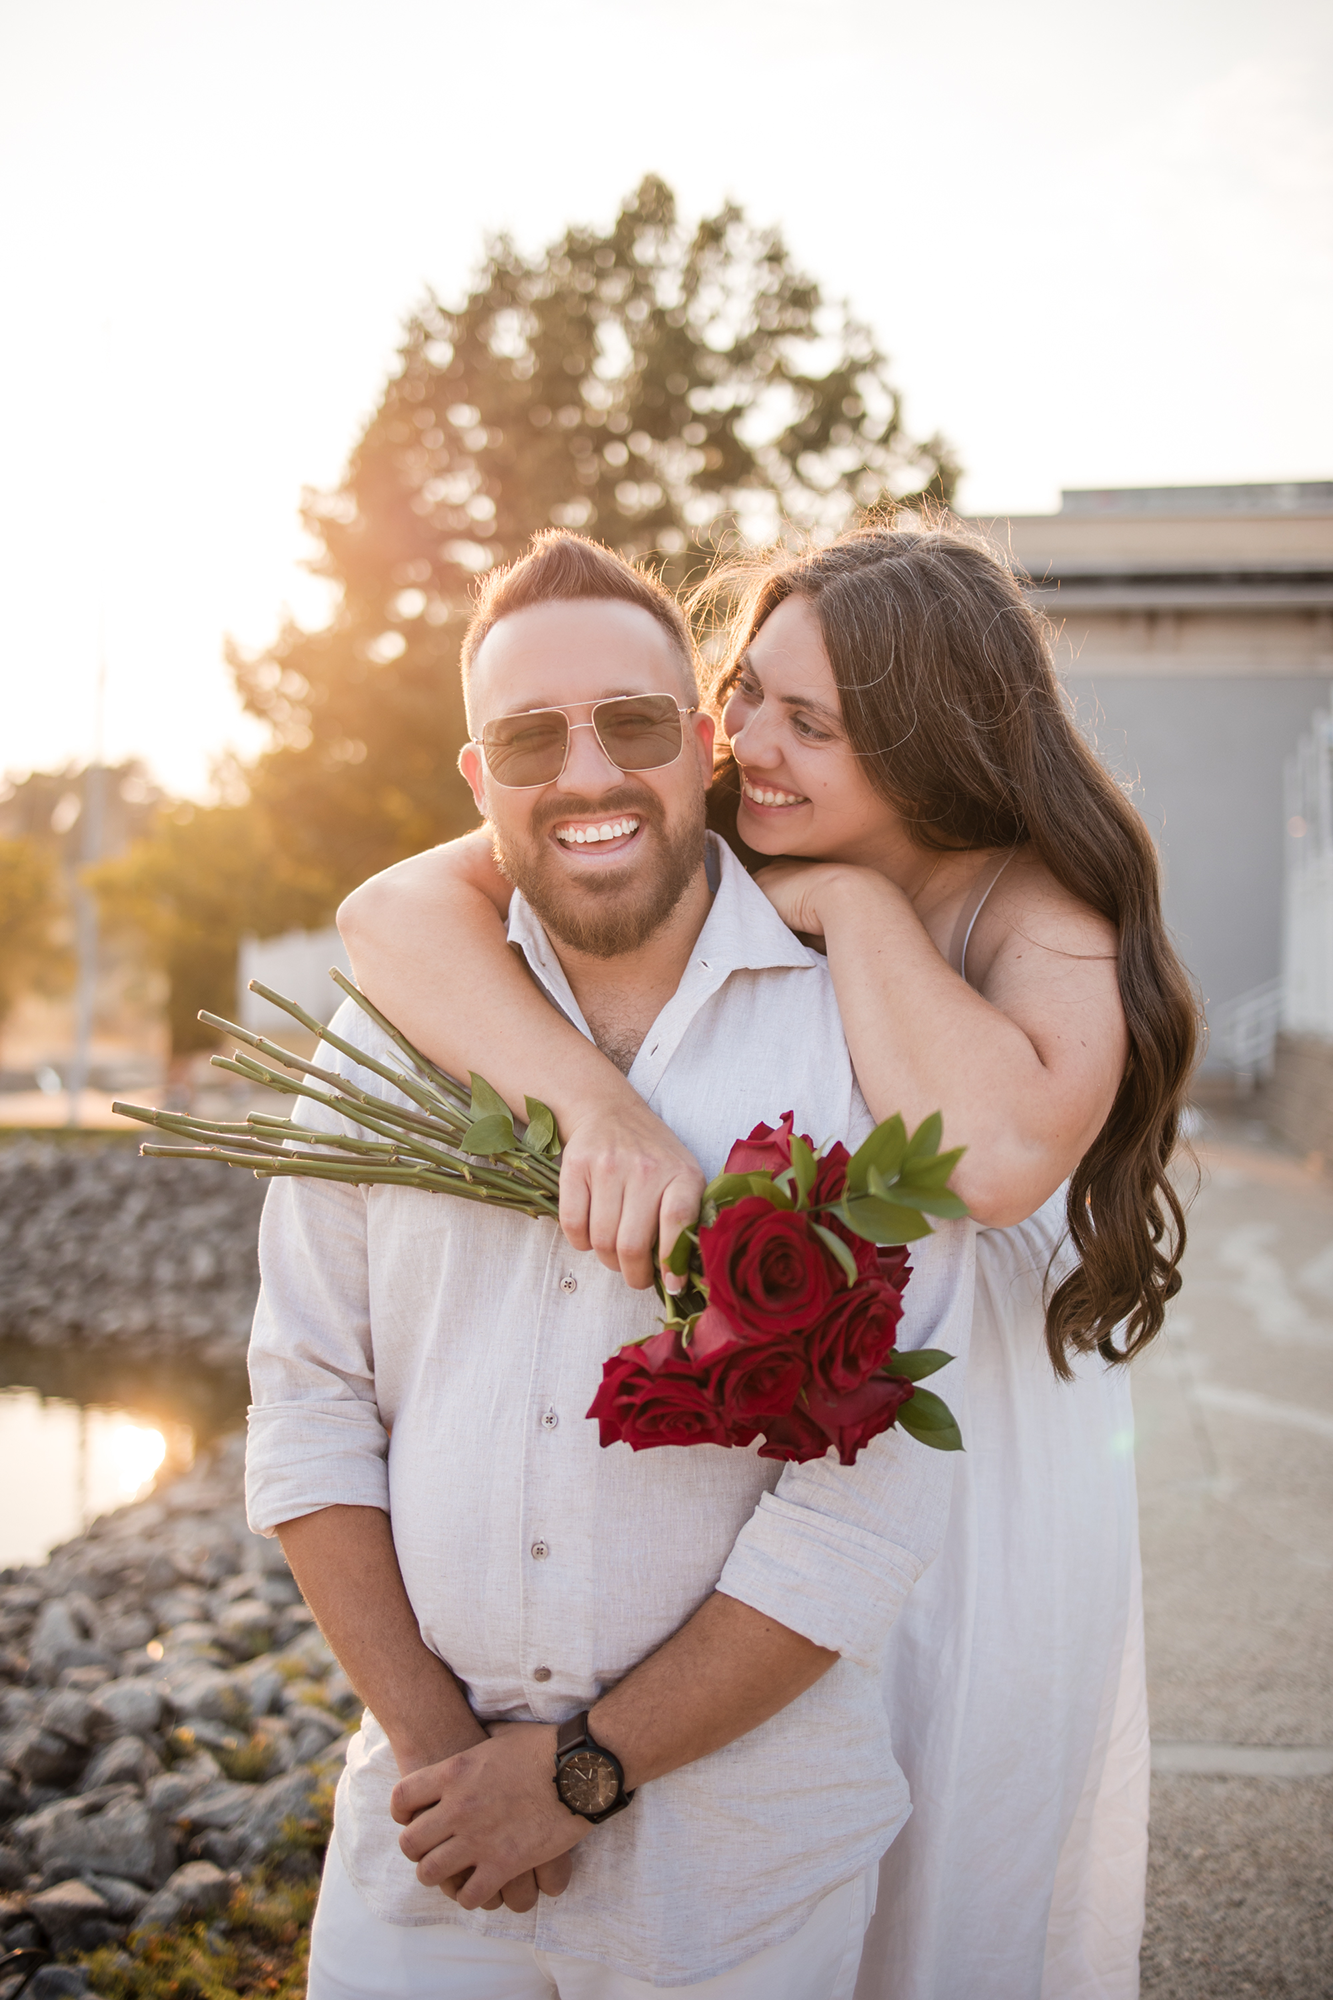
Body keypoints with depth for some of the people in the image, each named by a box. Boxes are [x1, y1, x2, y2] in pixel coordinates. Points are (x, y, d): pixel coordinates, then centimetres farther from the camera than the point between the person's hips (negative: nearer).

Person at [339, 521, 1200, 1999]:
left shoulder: (1039, 906, -16)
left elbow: (1001, 1152, -37)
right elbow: (394, 912, -26)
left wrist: (853, 903, -27)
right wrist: (596, 1101, -41)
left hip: (977, 1471, -1)